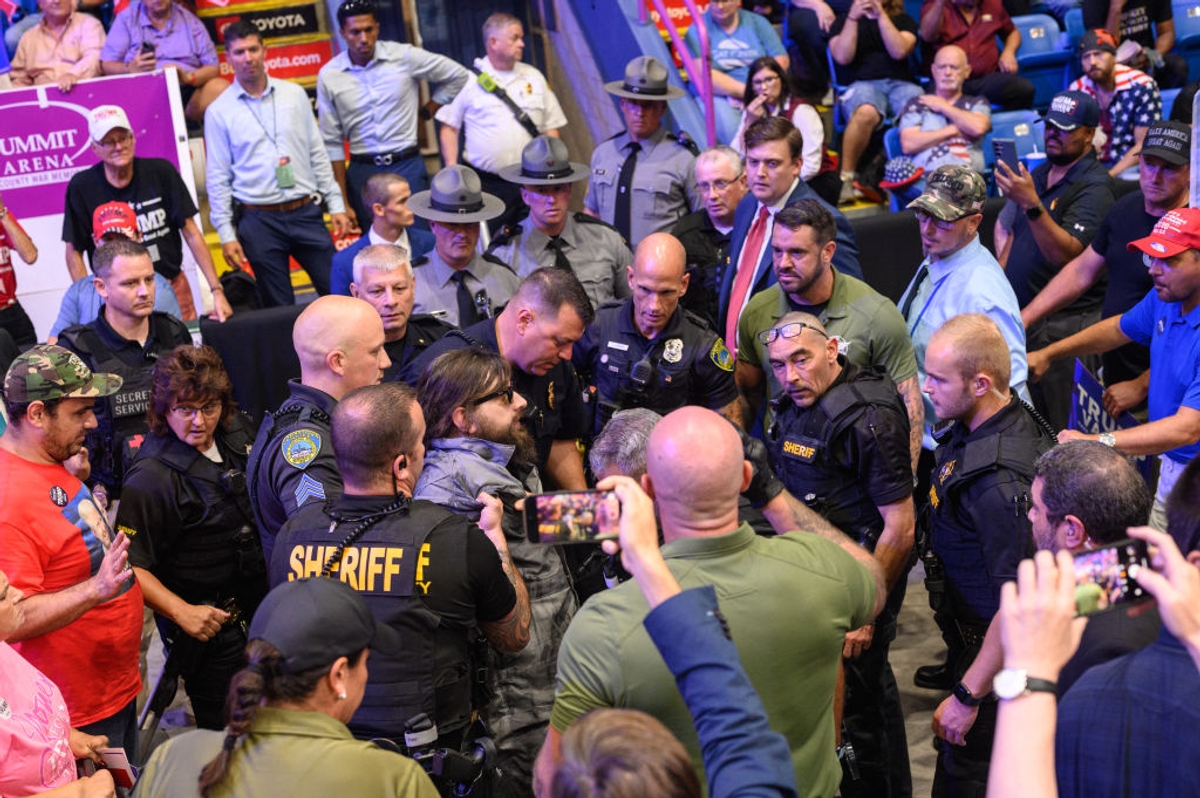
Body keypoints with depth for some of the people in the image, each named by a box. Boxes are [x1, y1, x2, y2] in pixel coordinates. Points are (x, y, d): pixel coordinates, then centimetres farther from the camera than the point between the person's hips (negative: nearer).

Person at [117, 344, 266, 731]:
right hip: (208, 619, -7)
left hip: (259, 600, 7)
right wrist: (181, 611, -34)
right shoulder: (151, 477, -23)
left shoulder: (235, 433, -1)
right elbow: (131, 565, -24)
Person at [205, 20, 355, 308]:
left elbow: (318, 154, 10)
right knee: (280, 309, 4)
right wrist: (226, 234, -4)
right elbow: (218, 177, 0)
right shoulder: (219, 111, 0)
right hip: (259, 220, -2)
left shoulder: (294, 95, 7)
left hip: (306, 212, 2)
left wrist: (335, 205, 5)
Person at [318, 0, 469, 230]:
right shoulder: (329, 75, -2)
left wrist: (425, 113, 6)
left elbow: (458, 76, 7)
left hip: (408, 166, -1)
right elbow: (332, 142, 2)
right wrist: (342, 200, -1)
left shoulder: (404, 56, -5)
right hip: (362, 171, 1)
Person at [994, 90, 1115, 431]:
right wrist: (1004, 268, 10)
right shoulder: (1039, 174, 15)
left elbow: (1065, 253, -23)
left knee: (1058, 426, -7)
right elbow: (1004, 225, 27)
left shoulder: (1094, 187, -12)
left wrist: (1031, 204, -32)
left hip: (1062, 320, -8)